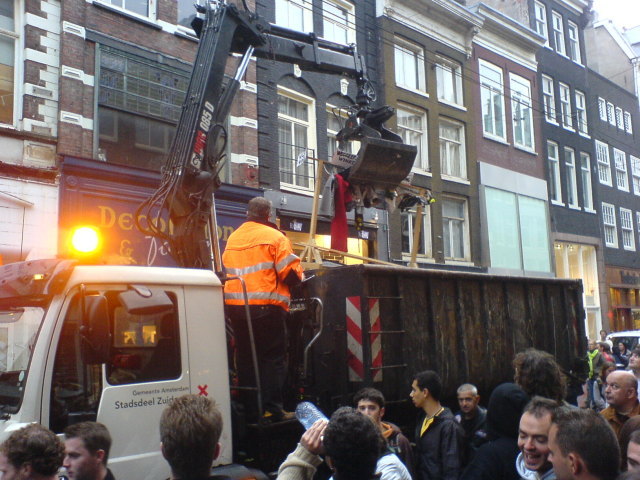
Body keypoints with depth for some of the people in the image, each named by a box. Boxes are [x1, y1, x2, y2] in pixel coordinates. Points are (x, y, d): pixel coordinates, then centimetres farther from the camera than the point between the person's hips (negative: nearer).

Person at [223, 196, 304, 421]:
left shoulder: (232, 238, 13)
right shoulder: (275, 237, -5)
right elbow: (291, 273, -10)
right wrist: (299, 275, 11)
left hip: (235, 306, 6)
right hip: (266, 306, -6)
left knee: (245, 357, 13)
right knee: (273, 358, 2)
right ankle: (272, 408, 0)